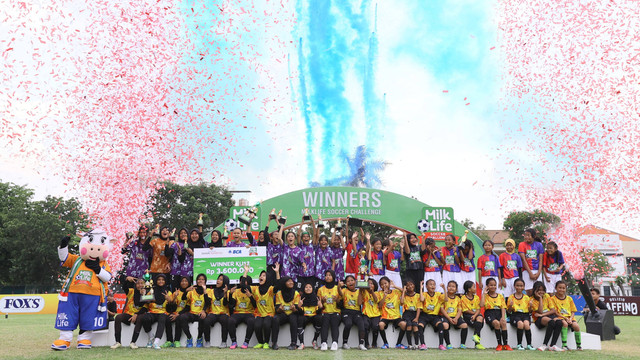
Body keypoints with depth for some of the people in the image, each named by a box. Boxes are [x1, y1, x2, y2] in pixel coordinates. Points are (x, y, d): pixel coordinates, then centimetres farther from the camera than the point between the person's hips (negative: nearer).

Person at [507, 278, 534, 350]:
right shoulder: (511, 297, 8)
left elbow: (529, 310, 11)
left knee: (526, 324, -32)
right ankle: (519, 344, -19)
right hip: (515, 315, -1)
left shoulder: (526, 297, 12)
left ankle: (529, 344, -18)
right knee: (520, 324, -33)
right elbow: (509, 311, 7)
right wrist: (510, 305, -13)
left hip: (525, 314, 1)